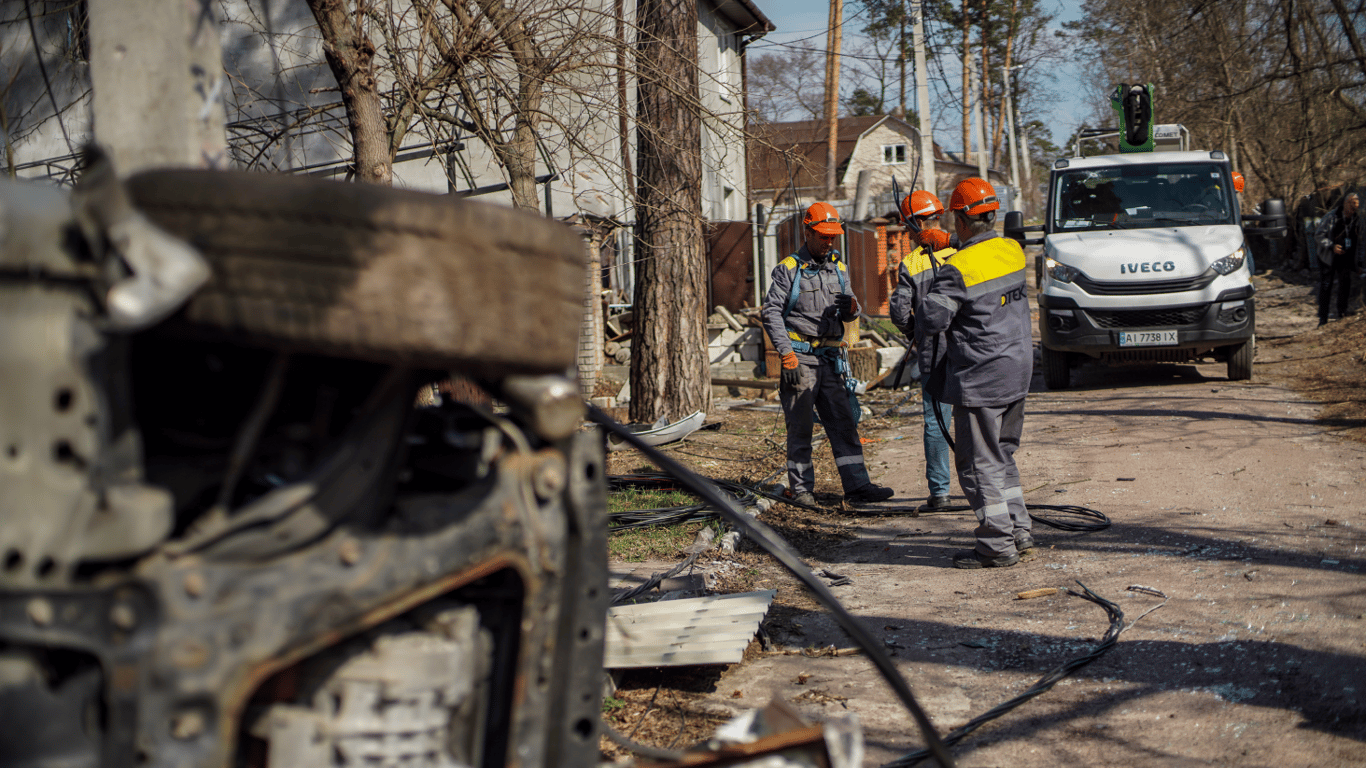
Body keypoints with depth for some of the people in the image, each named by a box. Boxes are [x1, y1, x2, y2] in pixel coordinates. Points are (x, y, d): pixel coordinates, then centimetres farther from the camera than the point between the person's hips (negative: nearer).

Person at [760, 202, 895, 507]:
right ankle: (800, 488, 7)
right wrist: (786, 352, -14)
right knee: (800, 427, 0)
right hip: (800, 358, -5)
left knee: (844, 423, 0)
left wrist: (851, 308, -5)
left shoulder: (839, 269, 15)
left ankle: (857, 485, -1)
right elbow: (771, 311, -6)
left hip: (831, 358, 5)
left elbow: (846, 315, 21)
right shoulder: (788, 269, -2)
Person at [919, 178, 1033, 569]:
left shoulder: (958, 269, -19)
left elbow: (931, 321, -21)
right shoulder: (1013, 251, 4)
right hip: (1018, 371, 8)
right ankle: (1020, 533, 22)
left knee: (980, 463, 1)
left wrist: (932, 294, 1)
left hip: (980, 379, -8)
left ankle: (998, 546, 4)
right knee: (1002, 456, 20)